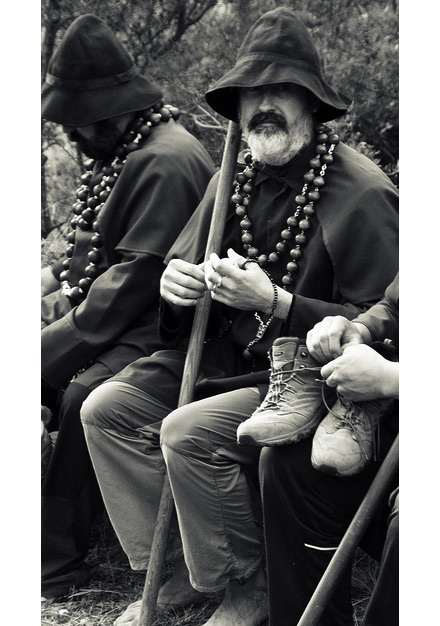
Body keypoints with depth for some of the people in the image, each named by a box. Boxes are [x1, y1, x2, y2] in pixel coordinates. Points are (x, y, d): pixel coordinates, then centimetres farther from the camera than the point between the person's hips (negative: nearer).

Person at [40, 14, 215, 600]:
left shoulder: (166, 162, -19)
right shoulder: (117, 150, 13)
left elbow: (135, 277, -24)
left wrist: (56, 341, -24)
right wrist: (56, 278, 2)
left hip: (150, 326, -10)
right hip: (93, 305, 10)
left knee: (82, 394, -33)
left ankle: (58, 564, -21)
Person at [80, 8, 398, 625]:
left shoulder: (363, 193, -17)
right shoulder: (235, 176, 7)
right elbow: (182, 262, 19)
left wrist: (275, 303, -28)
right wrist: (175, 283, -7)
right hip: (225, 356, 8)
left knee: (189, 432, -29)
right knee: (105, 406, -6)